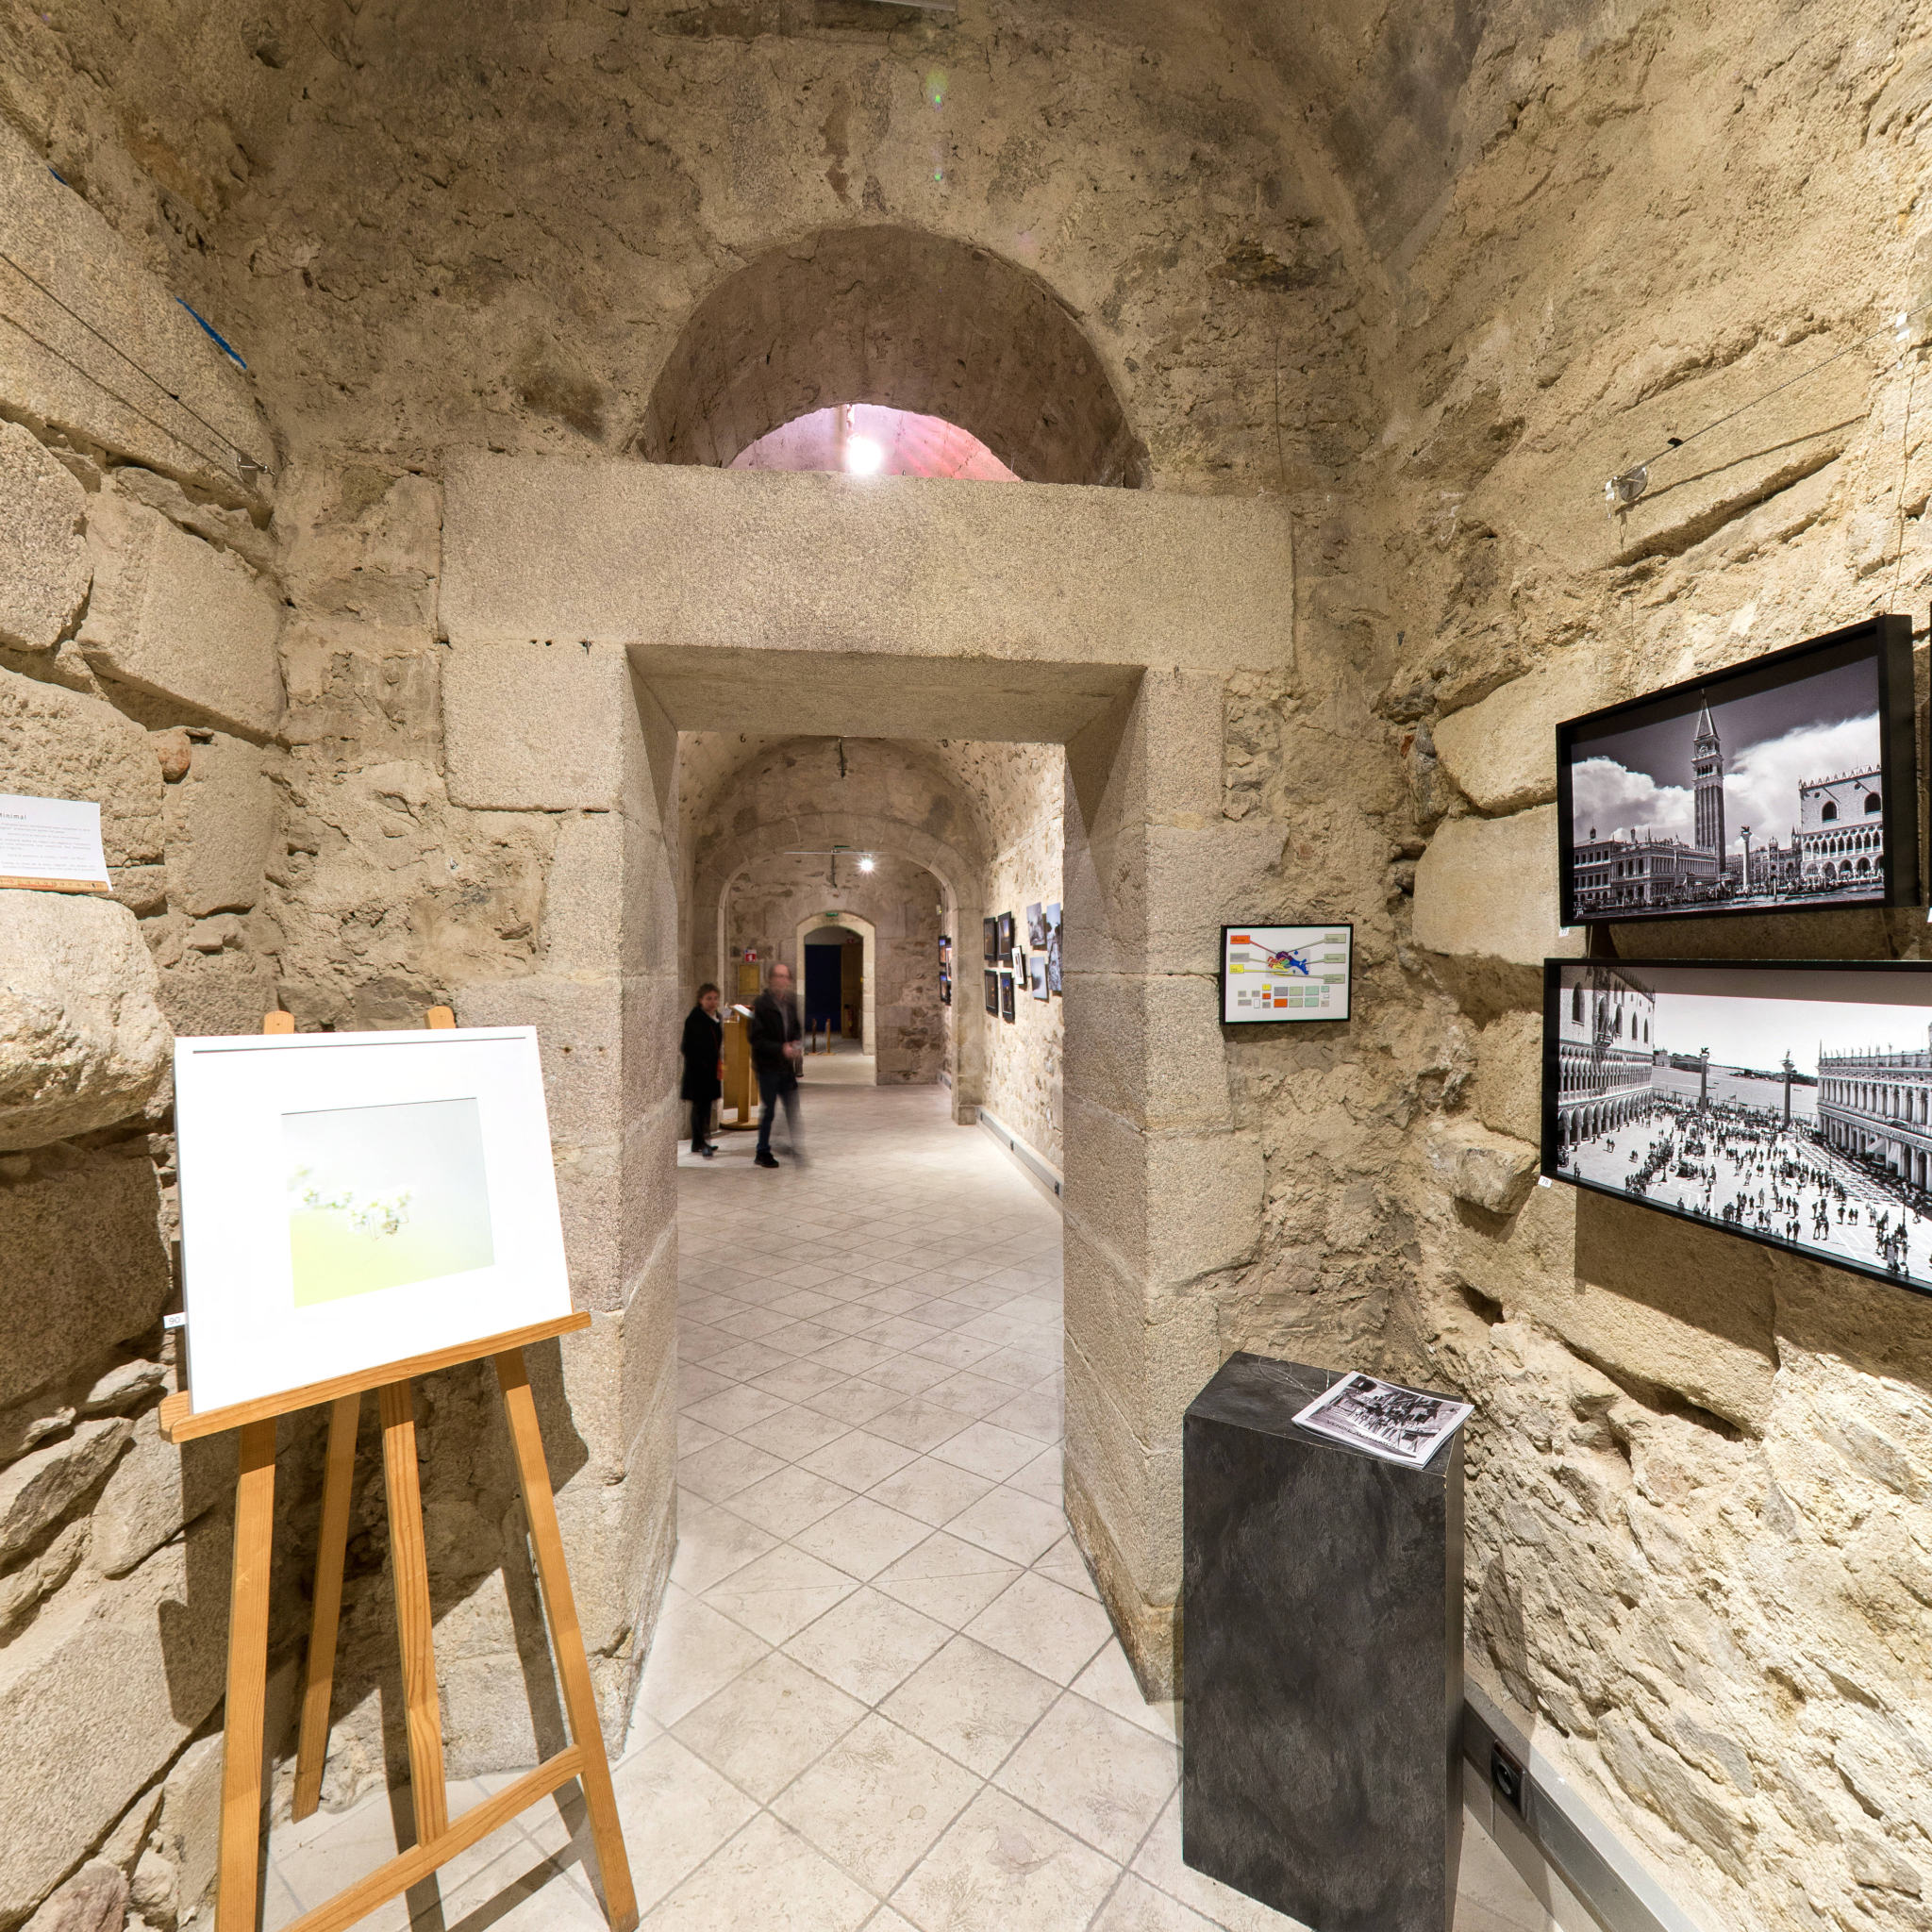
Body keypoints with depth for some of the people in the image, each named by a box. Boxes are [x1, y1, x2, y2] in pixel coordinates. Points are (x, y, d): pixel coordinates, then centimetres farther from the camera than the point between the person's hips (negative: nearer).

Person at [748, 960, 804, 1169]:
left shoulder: (791, 1003, 7)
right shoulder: (761, 1004, -11)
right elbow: (757, 1039, -14)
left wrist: (795, 1045, 0)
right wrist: (781, 1049, -22)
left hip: (787, 1065, 5)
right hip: (768, 1065, -5)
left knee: (792, 1108, 7)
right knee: (769, 1110, 4)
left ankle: (796, 1148, 17)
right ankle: (763, 1152, 18)